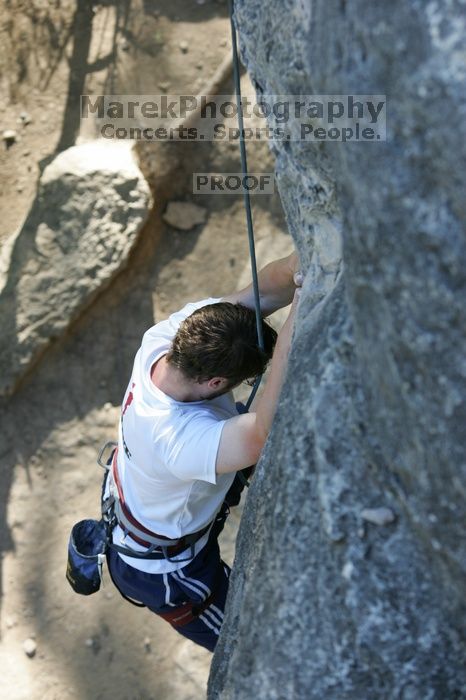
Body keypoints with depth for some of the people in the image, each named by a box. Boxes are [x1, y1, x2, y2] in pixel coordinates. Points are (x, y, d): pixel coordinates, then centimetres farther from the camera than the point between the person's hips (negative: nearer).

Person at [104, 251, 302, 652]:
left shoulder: (164, 339, -29)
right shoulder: (180, 437, -49)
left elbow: (263, 290, -31)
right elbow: (269, 433, -65)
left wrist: (300, 266, -52)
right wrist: (298, 319, -71)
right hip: (162, 572, -7)